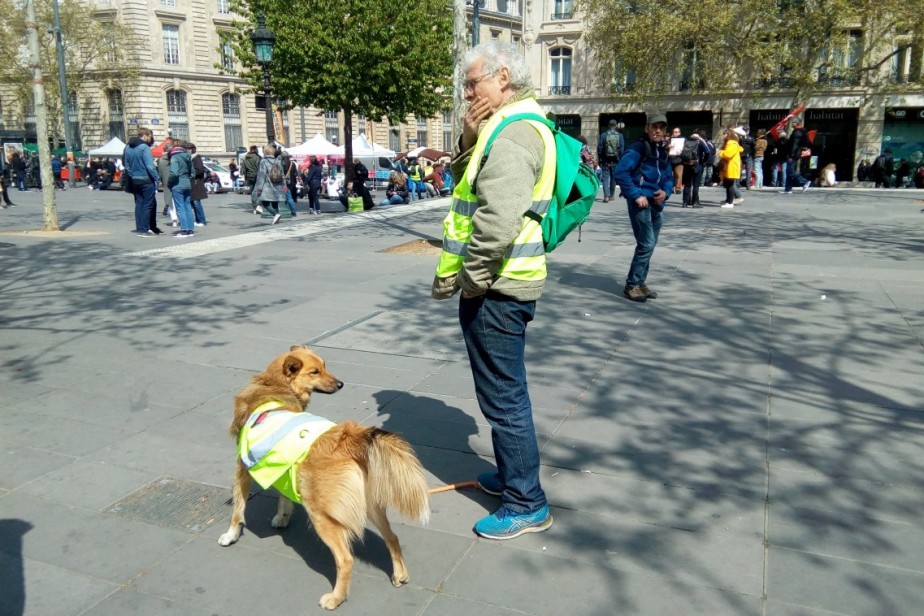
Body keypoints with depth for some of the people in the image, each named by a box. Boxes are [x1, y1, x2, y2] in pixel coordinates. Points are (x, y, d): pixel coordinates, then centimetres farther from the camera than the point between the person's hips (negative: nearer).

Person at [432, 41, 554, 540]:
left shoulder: (514, 130, -17)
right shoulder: (505, 125, 17)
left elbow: (499, 217, -27)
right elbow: (466, 182, 19)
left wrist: (469, 276, -17)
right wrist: (468, 140, 2)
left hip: (495, 287, -11)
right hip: (499, 283, 11)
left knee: (503, 393, -1)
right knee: (504, 388, 21)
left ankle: (526, 504, 13)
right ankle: (511, 474, 38)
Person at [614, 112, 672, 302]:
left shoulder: (663, 152, 15)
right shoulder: (638, 148, -10)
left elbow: (669, 177, 21)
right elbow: (621, 172, -19)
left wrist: (665, 192, 0)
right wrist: (636, 195, -19)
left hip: (656, 204, 8)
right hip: (640, 203, -8)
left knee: (649, 244, 12)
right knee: (646, 244, -12)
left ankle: (639, 283, 24)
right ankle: (632, 285, -2)